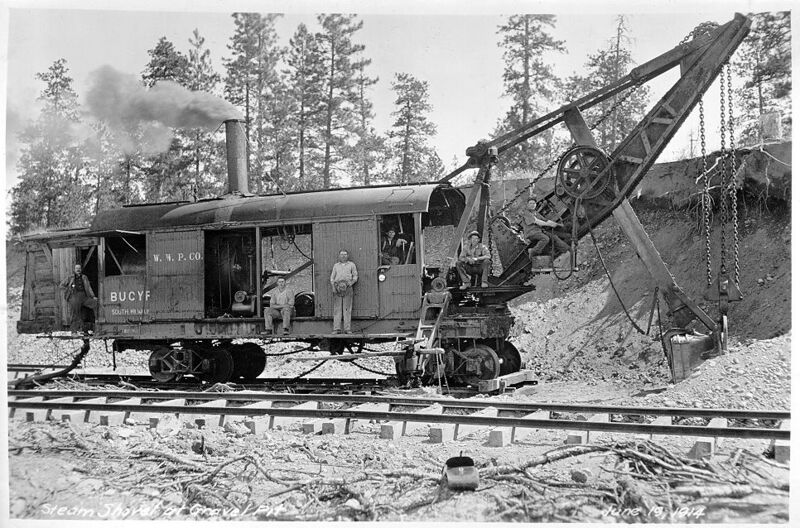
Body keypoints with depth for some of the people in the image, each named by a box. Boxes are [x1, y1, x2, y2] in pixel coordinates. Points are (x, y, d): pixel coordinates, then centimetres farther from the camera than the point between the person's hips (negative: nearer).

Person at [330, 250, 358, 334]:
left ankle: (347, 329, -8)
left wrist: (351, 283, -7)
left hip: (347, 288, -1)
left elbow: (355, 276, 11)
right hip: (337, 288, 1)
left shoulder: (351, 264, 16)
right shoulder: (336, 265, 21)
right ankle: (337, 329, -7)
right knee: (337, 308, -5)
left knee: (347, 309, -7)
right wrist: (333, 286, 1)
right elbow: (332, 277, 17)